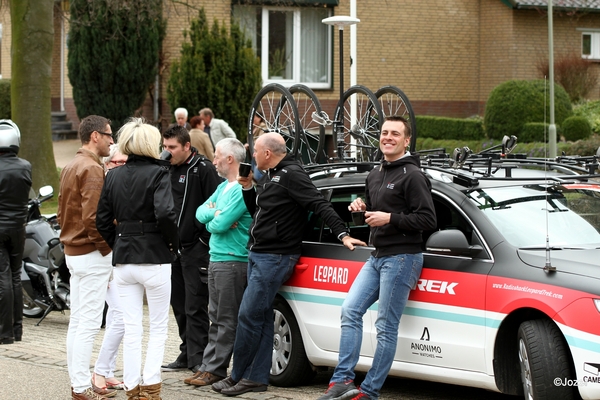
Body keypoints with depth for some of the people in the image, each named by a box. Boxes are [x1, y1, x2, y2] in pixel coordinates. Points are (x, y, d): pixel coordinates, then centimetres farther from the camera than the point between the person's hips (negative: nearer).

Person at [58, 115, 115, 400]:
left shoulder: (70, 168, 15)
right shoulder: (92, 169, -16)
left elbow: (62, 212, 18)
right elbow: (92, 218, -24)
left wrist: (69, 238, 16)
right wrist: (107, 247, -14)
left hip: (73, 252, 10)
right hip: (92, 254, -10)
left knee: (77, 321, 14)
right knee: (89, 323, -7)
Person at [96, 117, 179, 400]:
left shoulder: (114, 176, 6)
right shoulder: (157, 173, -10)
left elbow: (103, 220, 7)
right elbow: (165, 214, -22)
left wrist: (119, 246, 14)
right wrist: (173, 243, -7)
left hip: (123, 259, 5)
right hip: (155, 260, -5)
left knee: (131, 329, 10)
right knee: (158, 328, 6)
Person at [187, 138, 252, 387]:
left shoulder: (243, 189, -15)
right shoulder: (223, 187, 17)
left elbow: (220, 224, -20)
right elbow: (201, 213, 11)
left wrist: (211, 220, 2)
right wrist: (215, 213, -10)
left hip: (232, 261, -10)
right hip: (216, 258, 10)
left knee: (226, 320, -3)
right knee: (216, 318, 12)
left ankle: (215, 369, -1)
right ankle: (209, 367, 16)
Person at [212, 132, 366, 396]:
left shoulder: (291, 175, -14)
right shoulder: (269, 177, 16)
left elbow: (320, 206, -20)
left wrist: (342, 234, -28)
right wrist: (248, 188, 9)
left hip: (274, 258, -10)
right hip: (258, 255, 10)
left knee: (249, 316, -8)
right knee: (262, 317, 10)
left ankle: (237, 376, 1)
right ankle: (257, 377, 14)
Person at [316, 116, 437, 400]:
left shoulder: (412, 176, -10)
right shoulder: (375, 175, 17)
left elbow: (428, 220, -15)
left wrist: (390, 218, -20)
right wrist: (361, 208, 8)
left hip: (402, 257, -9)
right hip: (377, 257, 9)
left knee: (386, 327, -5)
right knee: (350, 311, -1)